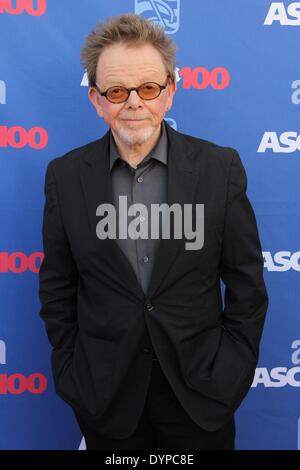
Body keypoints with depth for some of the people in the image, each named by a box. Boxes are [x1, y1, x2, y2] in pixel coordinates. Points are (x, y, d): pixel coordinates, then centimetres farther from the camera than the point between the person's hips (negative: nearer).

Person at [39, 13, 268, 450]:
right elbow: (57, 288, 1)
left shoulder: (220, 167, -9)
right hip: (105, 393, 1)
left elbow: (246, 281, -3)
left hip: (200, 387, 0)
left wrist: (233, 373, -4)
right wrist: (71, 374, 0)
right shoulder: (66, 175, -6)